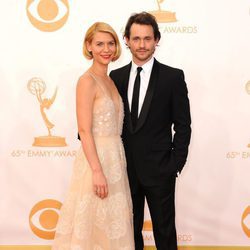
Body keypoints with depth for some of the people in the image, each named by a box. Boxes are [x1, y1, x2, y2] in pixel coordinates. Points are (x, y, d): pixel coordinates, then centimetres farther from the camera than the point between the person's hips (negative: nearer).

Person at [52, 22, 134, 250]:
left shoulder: (110, 80, 11)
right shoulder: (87, 81, -13)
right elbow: (84, 131, -18)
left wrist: (117, 160, 13)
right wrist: (97, 171, -21)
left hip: (114, 157, 8)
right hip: (96, 158, -8)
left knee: (111, 220, 16)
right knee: (95, 220, 3)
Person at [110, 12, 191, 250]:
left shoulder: (173, 77, -6)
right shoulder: (117, 76, 4)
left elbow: (183, 125, -5)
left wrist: (176, 164, -9)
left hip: (159, 168, -3)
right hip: (126, 167, 4)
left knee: (164, 230, 10)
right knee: (130, 226, 17)